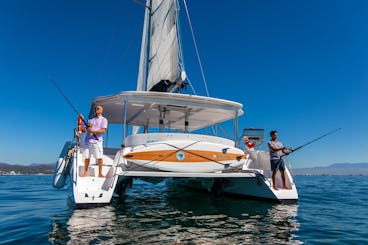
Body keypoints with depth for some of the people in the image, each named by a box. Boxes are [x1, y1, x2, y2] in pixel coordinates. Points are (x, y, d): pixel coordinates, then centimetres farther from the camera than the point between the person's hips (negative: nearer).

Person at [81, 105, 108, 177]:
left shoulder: (103, 119, 8)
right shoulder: (90, 119, 23)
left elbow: (103, 130, -5)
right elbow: (85, 128, 20)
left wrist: (94, 131, -17)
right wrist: (84, 129, -4)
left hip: (97, 141, -4)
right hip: (87, 141, 4)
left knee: (99, 158, -7)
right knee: (86, 157, 3)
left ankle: (100, 173, 1)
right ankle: (85, 172, 12)